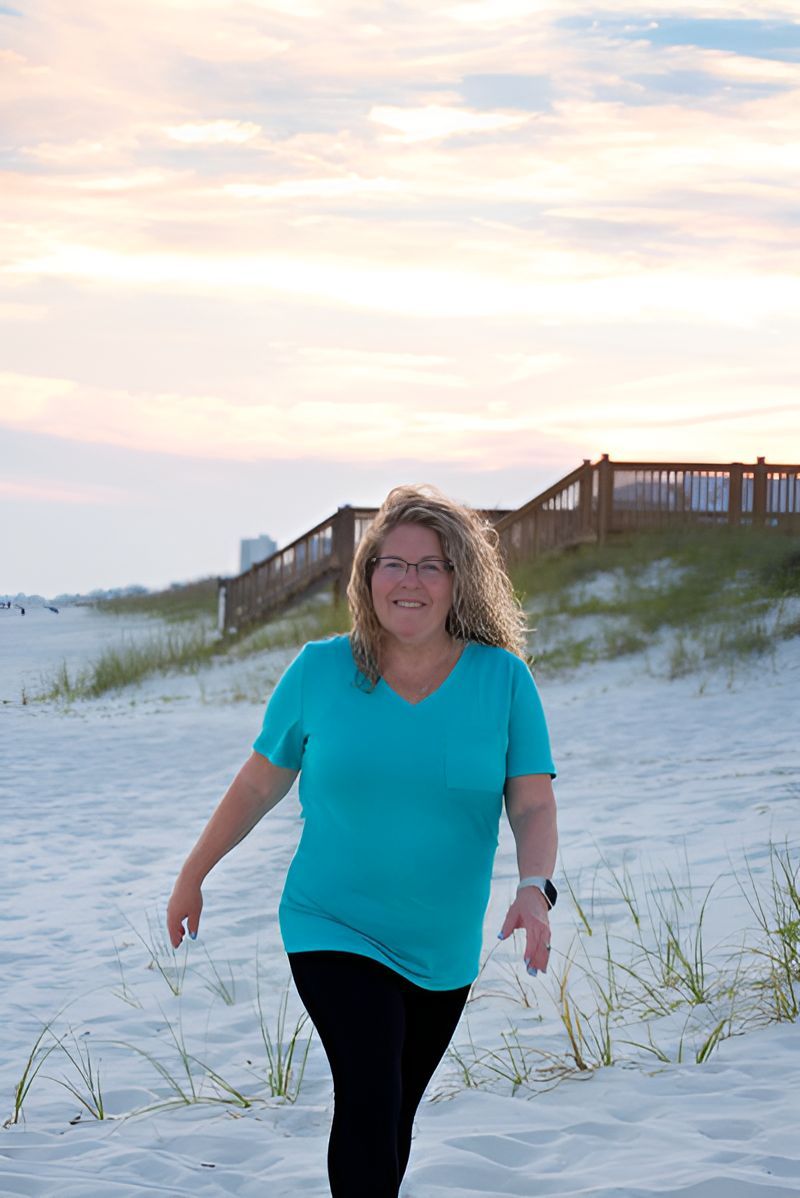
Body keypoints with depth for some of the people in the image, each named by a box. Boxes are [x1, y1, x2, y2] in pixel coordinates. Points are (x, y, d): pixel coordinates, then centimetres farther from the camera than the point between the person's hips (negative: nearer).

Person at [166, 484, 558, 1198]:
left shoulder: (503, 679, -5)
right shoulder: (320, 671, -5)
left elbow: (534, 804, -9)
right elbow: (260, 783, 6)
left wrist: (535, 888, -28)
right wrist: (193, 876, 12)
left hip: (443, 953, 2)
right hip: (334, 933, -2)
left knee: (393, 1115, 15)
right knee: (369, 1099, -19)